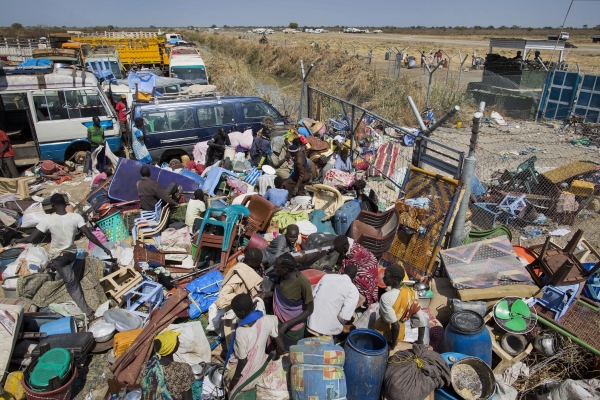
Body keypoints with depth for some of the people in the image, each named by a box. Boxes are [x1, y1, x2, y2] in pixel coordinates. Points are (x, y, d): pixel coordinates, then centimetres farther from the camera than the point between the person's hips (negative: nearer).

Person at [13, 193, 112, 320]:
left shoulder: (48, 219, -20)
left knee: (71, 283, 6)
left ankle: (87, 311, 10)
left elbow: (31, 239, -15)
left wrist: (16, 240, 5)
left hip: (58, 256, -2)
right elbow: (90, 235, -18)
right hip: (72, 253, 2)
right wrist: (104, 248, -11)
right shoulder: (76, 217, -16)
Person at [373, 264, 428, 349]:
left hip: (382, 334, -5)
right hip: (400, 334, 5)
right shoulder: (411, 293, -12)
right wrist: (420, 341, 2)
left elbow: (395, 325, -29)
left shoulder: (386, 297, -30)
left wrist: (392, 345, -15)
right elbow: (422, 321, -9)